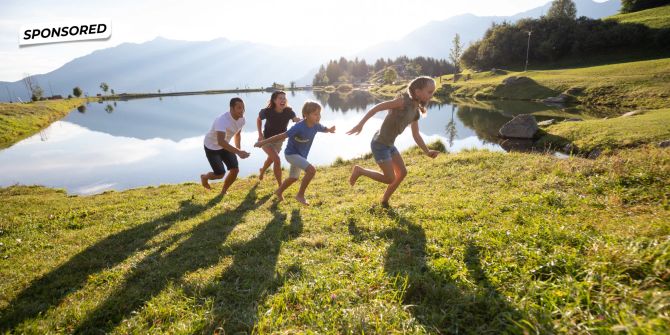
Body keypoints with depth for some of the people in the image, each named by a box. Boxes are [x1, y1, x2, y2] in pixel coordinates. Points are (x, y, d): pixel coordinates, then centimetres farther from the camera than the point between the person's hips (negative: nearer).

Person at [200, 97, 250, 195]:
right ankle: (204, 177, 29)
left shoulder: (241, 119, -12)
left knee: (235, 170, -4)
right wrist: (238, 152, -58)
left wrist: (238, 150, 7)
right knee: (220, 174, -8)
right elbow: (221, 141, -50)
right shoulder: (222, 120, -38)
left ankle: (223, 192, 21)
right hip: (212, 147, -7)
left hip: (225, 146, 7)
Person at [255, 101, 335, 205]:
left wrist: (329, 130, -14)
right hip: (291, 153, -8)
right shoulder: (299, 127, -32)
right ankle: (300, 195, -9)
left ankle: (279, 191, 52)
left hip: (301, 155, 8)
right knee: (311, 170, -25)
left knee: (294, 177, 26)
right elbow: (282, 136, -29)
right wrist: (263, 142, -26)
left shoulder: (316, 126, -12)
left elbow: (324, 129, 11)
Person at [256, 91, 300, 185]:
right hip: (266, 139, -4)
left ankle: (262, 171, 61)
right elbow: (258, 119, -3)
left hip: (279, 140, 4)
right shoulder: (267, 111, -24)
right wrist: (260, 134, -10)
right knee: (277, 159, -23)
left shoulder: (288, 111, -22)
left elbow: (297, 119, -40)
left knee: (271, 158, 27)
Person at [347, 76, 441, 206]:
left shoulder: (416, 112, 6)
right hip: (379, 144, -9)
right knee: (390, 179, -4)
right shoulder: (404, 101, -20)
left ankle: (385, 200, 28)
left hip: (389, 144, 9)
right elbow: (377, 107, -20)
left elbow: (416, 135, 12)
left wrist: (427, 152, 5)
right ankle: (359, 171, 11)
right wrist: (360, 124, -21)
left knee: (402, 172, 12)